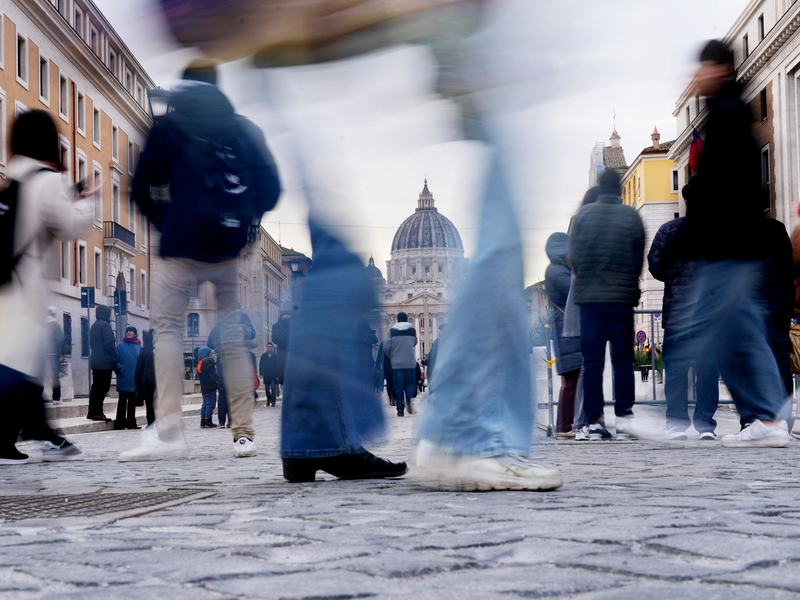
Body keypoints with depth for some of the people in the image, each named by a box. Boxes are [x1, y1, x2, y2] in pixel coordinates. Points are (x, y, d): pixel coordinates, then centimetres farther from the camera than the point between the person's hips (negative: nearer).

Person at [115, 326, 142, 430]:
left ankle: (131, 423, 17)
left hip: (134, 379, 3)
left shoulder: (139, 347, 8)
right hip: (123, 378, -3)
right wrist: (119, 368, -18)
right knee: (122, 400, -1)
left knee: (132, 401, 10)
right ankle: (120, 423, 1)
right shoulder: (120, 346, 2)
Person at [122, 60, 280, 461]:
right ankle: (244, 433, 7)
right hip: (228, 249, 4)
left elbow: (143, 191, -3)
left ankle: (168, 430, -14)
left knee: (166, 327, 0)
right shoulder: (243, 129, 10)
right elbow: (270, 187, 5)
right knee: (231, 335, 10)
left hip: (181, 247, -4)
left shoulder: (168, 128, 0)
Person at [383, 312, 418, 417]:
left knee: (398, 386, 5)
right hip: (410, 362, 0)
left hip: (396, 363, 0)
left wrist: (391, 356, 9)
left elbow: (386, 346, -7)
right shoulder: (412, 330, 0)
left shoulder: (392, 331, -2)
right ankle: (409, 400, -18)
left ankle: (400, 409, 3)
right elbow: (414, 343, 11)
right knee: (410, 383, 10)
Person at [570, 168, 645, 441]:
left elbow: (573, 255, 2)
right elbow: (640, 258, 2)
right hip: (622, 298, 0)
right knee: (623, 360, 5)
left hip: (589, 297, 1)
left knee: (592, 362, 2)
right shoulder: (631, 216, 1)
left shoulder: (583, 214, 1)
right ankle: (624, 417, 0)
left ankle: (594, 422, 1)